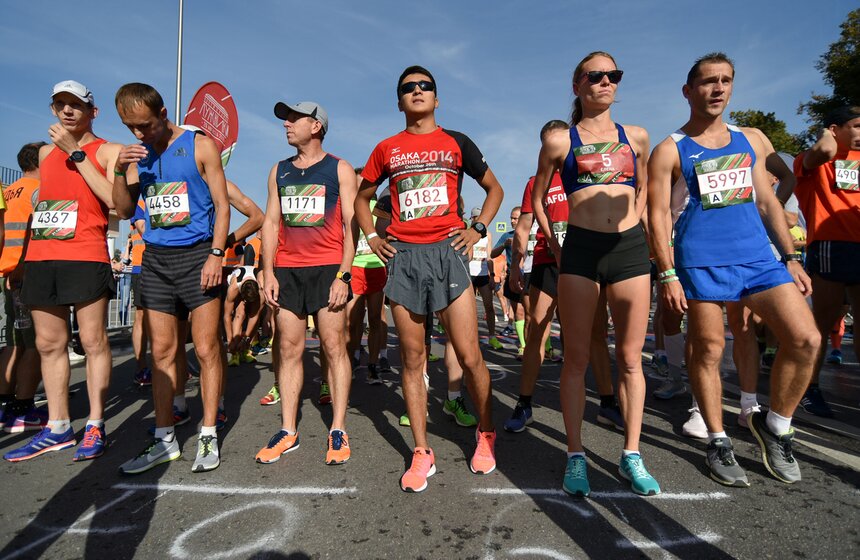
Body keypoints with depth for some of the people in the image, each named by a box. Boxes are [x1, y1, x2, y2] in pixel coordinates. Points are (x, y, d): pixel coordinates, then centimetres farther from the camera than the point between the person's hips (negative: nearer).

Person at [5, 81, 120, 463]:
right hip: (40, 258, 7)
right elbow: (42, 204, 27)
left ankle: (95, 427, 2)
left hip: (85, 257, -6)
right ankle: (57, 428, 15)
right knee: (48, 344, 7)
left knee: (93, 342, -4)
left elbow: (117, 200, -14)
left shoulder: (108, 151, 2)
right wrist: (22, 258, 19)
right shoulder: (45, 152, 21)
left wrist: (75, 152, -11)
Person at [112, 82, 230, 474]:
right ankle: (164, 440, 17)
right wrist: (120, 171, -3)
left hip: (197, 255, -5)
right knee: (161, 351, 6)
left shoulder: (200, 146, 0)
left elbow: (222, 206, -4)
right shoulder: (138, 155, 13)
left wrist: (216, 255, -14)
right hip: (155, 259, 5)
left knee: (206, 349, -2)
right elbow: (124, 211, 13)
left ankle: (208, 436, 9)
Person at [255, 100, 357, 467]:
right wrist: (268, 272, 5)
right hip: (287, 269, 4)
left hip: (328, 267, -4)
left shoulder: (339, 169, 4)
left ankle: (338, 431, 5)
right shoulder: (279, 171, 17)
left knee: (334, 347, -4)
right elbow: (271, 223, 15)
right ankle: (287, 431, 13)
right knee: (289, 349, 4)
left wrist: (344, 275, -12)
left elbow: (351, 224, -3)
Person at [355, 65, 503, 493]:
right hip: (402, 257, 2)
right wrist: (372, 238, 11)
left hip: (446, 252, -1)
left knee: (469, 356, -4)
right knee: (412, 358, 4)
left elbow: (494, 188, 18)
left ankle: (485, 434, 21)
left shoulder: (456, 143, 11)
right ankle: (422, 453, 16)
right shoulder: (387, 149, 14)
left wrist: (478, 230, 4)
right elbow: (362, 197, 26)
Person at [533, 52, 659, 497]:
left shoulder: (636, 137, 14)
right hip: (581, 249, -2)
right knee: (576, 357, 1)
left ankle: (631, 456, 17)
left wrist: (633, 223, 13)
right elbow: (536, 197, 15)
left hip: (630, 248, 3)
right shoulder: (559, 140, 6)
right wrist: (553, 244, 9)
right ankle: (576, 456, 11)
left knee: (630, 358, 5)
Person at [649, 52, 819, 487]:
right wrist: (667, 275, -13)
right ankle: (718, 442, 19)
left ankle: (775, 426, 18)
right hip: (701, 264, -4)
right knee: (708, 351, 2)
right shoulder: (670, 151, 0)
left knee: (805, 340, -4)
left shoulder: (752, 139, 16)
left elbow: (767, 202, 18)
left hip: (759, 257, 5)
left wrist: (790, 257, 12)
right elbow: (658, 215, -6)